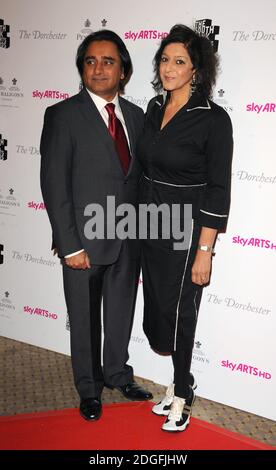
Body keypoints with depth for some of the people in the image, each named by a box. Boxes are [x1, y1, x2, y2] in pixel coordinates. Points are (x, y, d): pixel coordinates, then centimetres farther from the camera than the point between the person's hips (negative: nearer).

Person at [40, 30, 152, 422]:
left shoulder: (135, 115, 5)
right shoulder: (63, 115, -11)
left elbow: (140, 176, 8)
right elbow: (54, 186, -13)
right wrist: (69, 246, -16)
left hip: (129, 239, 4)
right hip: (85, 241, -4)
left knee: (121, 314, 20)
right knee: (84, 320, 13)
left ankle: (118, 374, 43)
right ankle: (89, 388, 35)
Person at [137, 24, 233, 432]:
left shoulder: (214, 119, -15)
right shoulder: (154, 108, 5)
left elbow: (218, 190, -15)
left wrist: (204, 252, -17)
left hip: (186, 230, -6)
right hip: (150, 226, 6)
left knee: (177, 311, 6)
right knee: (157, 307, 14)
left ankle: (182, 395, 29)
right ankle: (181, 381, 37)